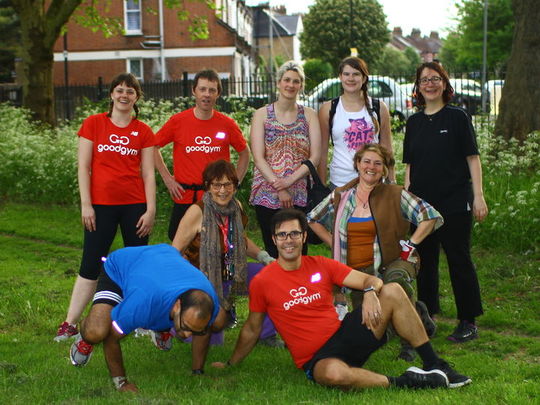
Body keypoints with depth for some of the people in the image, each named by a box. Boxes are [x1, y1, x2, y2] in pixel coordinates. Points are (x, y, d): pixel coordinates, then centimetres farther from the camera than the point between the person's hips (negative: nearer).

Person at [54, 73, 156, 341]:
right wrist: (86, 204, -6)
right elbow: (83, 167, 1)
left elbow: (148, 174, 4)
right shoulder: (93, 124, 3)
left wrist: (150, 210, -3)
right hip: (101, 205, -1)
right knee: (91, 265, 1)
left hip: (135, 205, 1)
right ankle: (70, 323, 7)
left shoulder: (143, 132, 6)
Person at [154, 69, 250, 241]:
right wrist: (167, 178, 4)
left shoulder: (227, 124, 1)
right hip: (185, 198, 0)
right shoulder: (178, 121, -2)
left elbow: (244, 153, 14)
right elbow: (153, 146, 9)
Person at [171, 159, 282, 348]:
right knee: (212, 341, -2)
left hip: (231, 274, 6)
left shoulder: (236, 207, -3)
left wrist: (263, 256, -1)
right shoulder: (197, 212, -22)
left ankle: (266, 334, 6)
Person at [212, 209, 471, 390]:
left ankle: (434, 366, -6)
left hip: (344, 335, 5)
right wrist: (231, 364, 15)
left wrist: (370, 293, -21)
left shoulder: (321, 265, 5)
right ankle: (400, 383, -19)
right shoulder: (262, 282, -3)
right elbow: (251, 329, 9)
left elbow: (371, 280, 2)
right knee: (335, 372, -43)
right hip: (315, 359, -4)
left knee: (393, 291, -11)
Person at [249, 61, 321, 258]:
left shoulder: (309, 115, 9)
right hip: (267, 196, -1)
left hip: (300, 195, 1)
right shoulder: (262, 115, 4)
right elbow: (258, 158, -4)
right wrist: (278, 188, -12)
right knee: (273, 250, 0)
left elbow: (315, 156, 0)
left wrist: (291, 180, -13)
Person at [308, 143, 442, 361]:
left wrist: (411, 244, -10)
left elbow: (431, 216, -6)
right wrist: (334, 244, 10)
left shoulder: (395, 195, -3)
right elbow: (313, 219, 19)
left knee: (395, 280, -42)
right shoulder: (340, 197, 6)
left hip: (392, 261, -4)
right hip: (357, 272, 4)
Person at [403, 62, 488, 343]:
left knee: (459, 259, -1)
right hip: (421, 201, 5)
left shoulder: (457, 117, -1)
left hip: (455, 201, -5)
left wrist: (478, 196, -9)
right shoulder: (414, 123, 11)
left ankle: (468, 322, 7)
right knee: (424, 259, 10)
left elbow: (472, 158, -3)